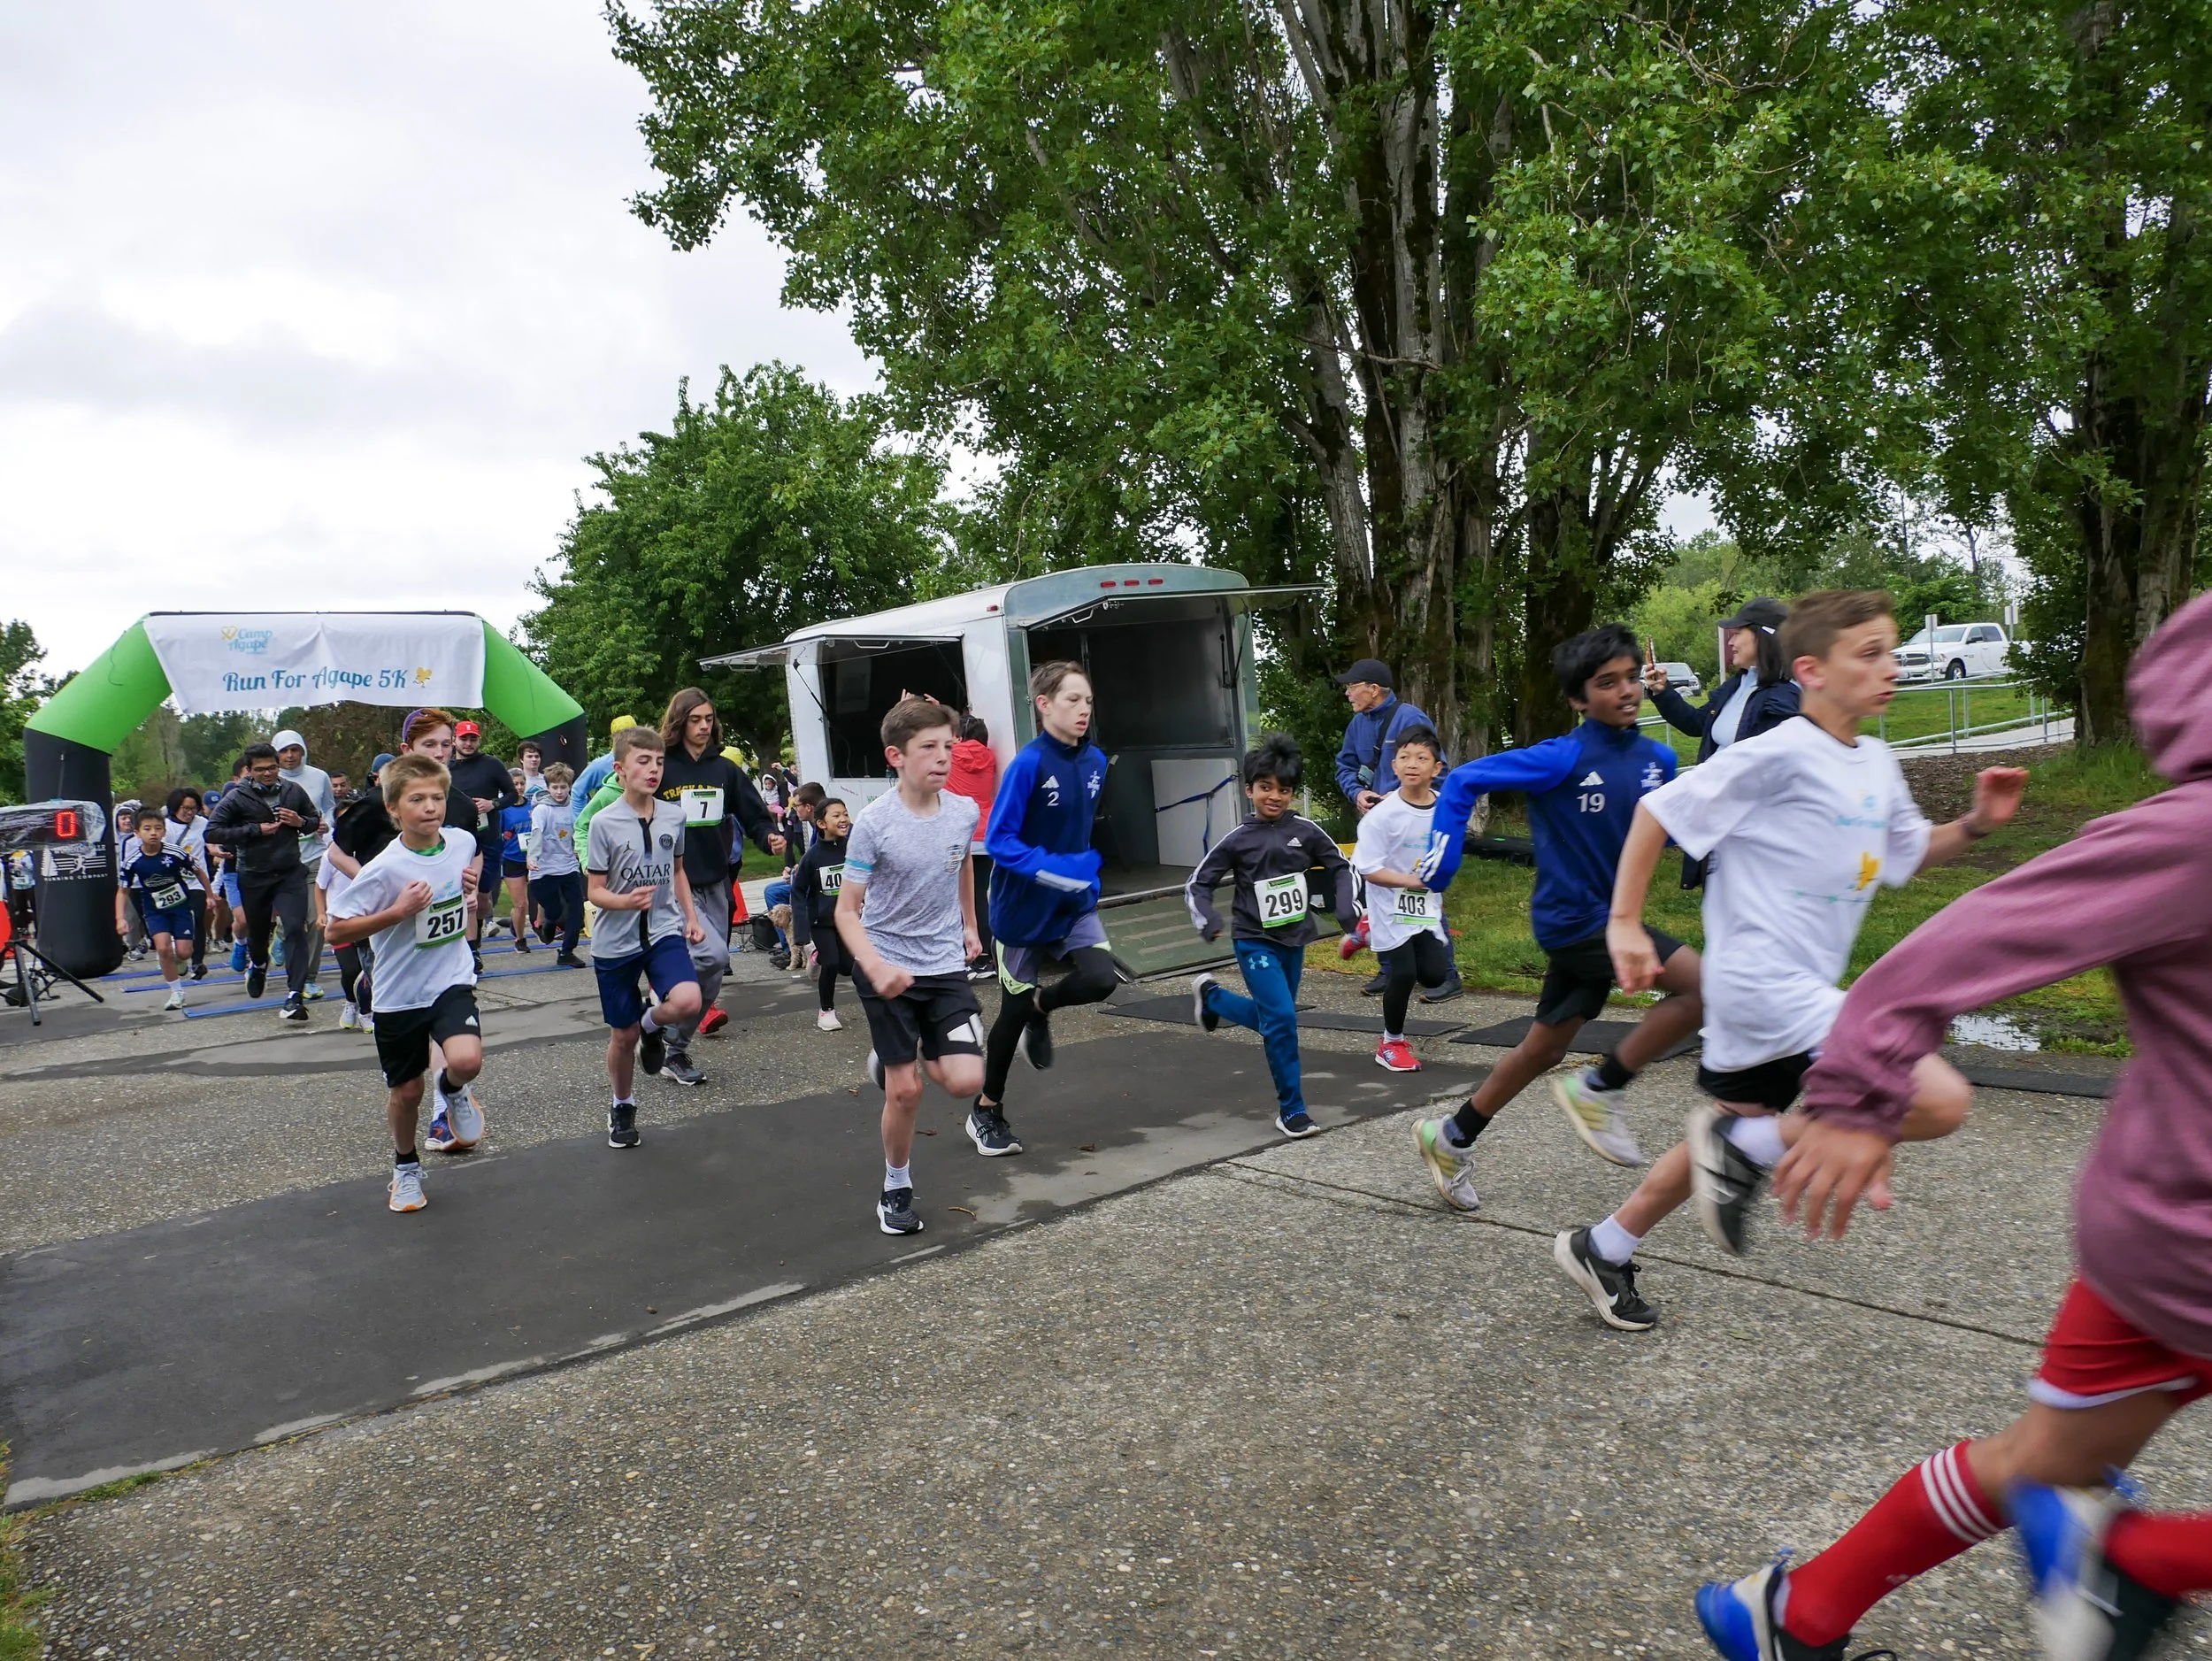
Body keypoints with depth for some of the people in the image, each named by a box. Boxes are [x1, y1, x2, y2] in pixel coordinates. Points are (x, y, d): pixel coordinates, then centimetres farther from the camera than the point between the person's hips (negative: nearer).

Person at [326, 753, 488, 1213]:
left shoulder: (463, 841, -5)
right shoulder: (385, 869, -19)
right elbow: (337, 931, -16)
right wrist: (397, 912, -25)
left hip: (453, 980, 2)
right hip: (399, 994, -2)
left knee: (467, 1061, -24)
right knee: (405, 1091, 11)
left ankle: (452, 1090, 14)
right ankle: (406, 1167, 40)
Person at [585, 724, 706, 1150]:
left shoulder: (674, 815, 1)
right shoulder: (604, 823, -10)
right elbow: (596, 891, -7)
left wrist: (691, 918, 10)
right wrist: (626, 900, -27)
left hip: (665, 931, 2)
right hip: (616, 942, -2)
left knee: (687, 1002, -25)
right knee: (623, 1035, 8)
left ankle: (652, 1025, 11)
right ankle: (622, 1107, 34)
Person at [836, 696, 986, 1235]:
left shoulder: (964, 812, -5)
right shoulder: (874, 823, -17)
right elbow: (847, 911, -14)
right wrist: (876, 967, -29)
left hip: (946, 966, 4)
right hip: (887, 969, -3)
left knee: (966, 1080, -8)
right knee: (904, 1091, 1)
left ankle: (903, 1058, 25)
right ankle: (896, 1189, 26)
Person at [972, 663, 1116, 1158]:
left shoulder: (1095, 761, -1)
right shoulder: (1028, 764, -20)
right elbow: (998, 840, -22)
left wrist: (1088, 869, 7)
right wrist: (1050, 871, -31)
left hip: (1075, 904, 5)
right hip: (1023, 907, -5)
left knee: (1099, 979, -17)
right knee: (1014, 1009, 6)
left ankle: (1041, 1008, 18)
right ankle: (986, 1112, 29)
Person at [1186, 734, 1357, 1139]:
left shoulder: (1306, 831, -5)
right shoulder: (1238, 840, -10)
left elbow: (1341, 867, 6)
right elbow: (1199, 883, -3)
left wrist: (1346, 906, -11)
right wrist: (1207, 919, -21)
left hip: (1293, 941, 4)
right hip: (1255, 942, -4)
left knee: (1273, 1020, 18)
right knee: (1281, 1018, -15)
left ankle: (1210, 995, 44)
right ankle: (1291, 1110, 0)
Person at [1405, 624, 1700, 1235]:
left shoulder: (1657, 759, 2)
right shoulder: (1564, 759, -18)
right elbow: (1464, 780, -15)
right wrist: (1441, 859, -17)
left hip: (1604, 917, 8)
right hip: (1572, 919, -7)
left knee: (1544, 1051, 17)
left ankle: (1451, 1138, 33)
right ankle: (1600, 1090, -5)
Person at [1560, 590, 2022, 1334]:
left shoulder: (1877, 764, 10)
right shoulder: (1779, 755, -15)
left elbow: (1913, 851, 25)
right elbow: (1658, 810, -12)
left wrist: (1976, 823, 6)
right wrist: (1625, 923, -13)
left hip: (1804, 989, 10)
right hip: (1764, 983, -10)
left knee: (1733, 1136, 20)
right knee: (1940, 1101, -19)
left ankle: (1601, 1250, 34)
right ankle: (1748, 1144, -3)